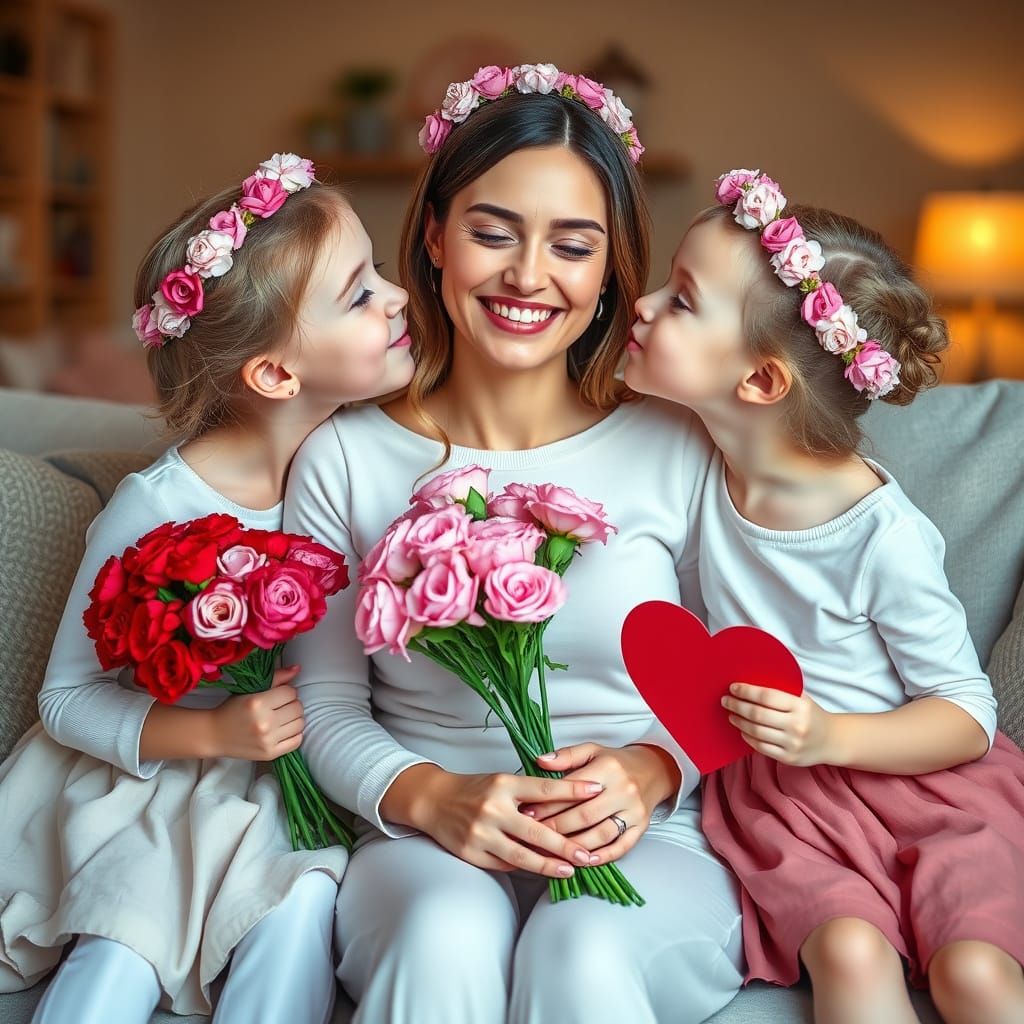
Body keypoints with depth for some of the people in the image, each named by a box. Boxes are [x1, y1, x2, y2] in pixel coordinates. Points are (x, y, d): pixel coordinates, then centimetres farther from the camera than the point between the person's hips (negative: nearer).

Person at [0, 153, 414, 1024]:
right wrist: (215, 733, -22)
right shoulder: (156, 509, -20)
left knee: (303, 903, -24)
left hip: (294, 793, 3)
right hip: (156, 784, -2)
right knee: (132, 946, -25)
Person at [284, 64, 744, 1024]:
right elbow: (327, 706, 3)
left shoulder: (678, 450, 0)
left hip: (652, 843, 1)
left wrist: (649, 772, -15)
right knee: (446, 936, -34)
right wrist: (431, 797, -15)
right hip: (428, 845, 0)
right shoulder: (342, 459, 1)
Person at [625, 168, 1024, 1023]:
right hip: (771, 792, 2)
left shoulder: (884, 535, -17)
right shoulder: (698, 466, -5)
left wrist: (830, 737, -24)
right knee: (852, 952, -24)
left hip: (914, 777, -2)